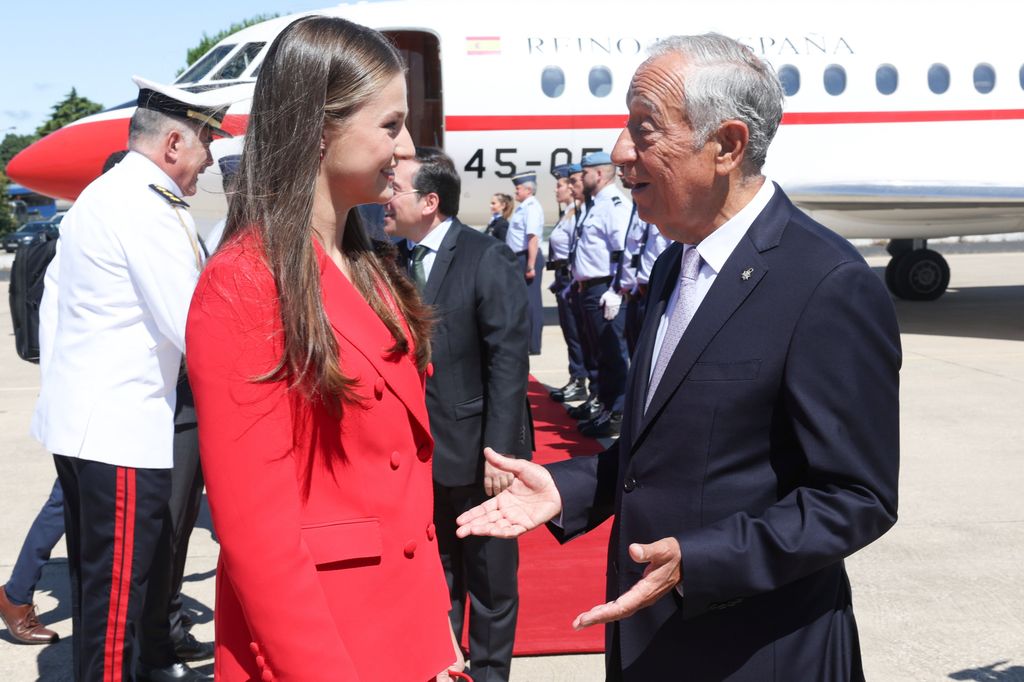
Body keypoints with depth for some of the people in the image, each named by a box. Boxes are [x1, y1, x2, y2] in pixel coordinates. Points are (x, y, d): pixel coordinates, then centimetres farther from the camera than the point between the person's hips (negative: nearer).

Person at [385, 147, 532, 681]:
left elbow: (508, 363, -15)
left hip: (476, 453, -5)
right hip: (418, 454, 5)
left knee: (490, 578, 12)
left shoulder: (487, 261, -13)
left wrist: (499, 452, -18)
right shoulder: (394, 260, 2)